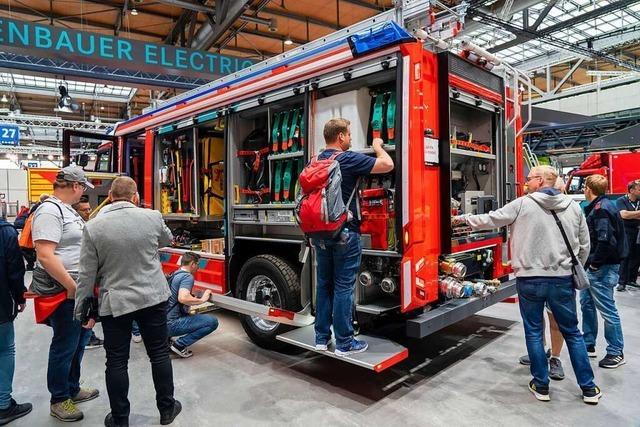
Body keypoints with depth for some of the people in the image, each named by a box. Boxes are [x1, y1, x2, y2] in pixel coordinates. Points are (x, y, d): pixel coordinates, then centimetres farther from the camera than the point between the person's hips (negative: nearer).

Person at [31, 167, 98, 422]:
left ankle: (72, 389, 36)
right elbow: (46, 256, -25)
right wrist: (71, 287, -22)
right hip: (62, 291, -10)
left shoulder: (66, 209, 13)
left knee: (79, 341, 19)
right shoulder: (49, 211, -18)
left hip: (79, 287, 10)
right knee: (65, 346, 4)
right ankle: (59, 400, 22)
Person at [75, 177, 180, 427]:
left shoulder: (93, 227, -8)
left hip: (114, 304, -1)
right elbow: (166, 240, 14)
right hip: (153, 298, 1)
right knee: (159, 354, 14)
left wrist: (82, 310, 5)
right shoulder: (152, 217, -7)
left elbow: (87, 274, -5)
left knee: (117, 362, 12)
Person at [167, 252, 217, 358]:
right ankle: (180, 345, -10)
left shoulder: (175, 275, 15)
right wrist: (202, 300, -15)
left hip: (162, 322, 9)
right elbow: (183, 298, -29)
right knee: (212, 322, -14)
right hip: (171, 324, -9)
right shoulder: (187, 276, -12)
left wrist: (193, 298, 25)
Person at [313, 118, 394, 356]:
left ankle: (321, 337, 21)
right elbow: (388, 165, -12)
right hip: (345, 234, -7)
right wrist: (377, 147, 8)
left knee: (324, 285, 13)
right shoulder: (349, 159, -12)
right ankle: (344, 343, 8)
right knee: (343, 287, 0)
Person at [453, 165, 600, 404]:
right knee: (572, 333, 16)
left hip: (530, 279, -3)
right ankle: (588, 388, 25)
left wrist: (463, 219, 15)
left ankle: (541, 386, 21)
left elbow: (490, 220, 1)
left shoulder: (522, 204, -6)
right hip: (562, 280, 3)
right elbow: (584, 246, 9)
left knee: (533, 332, 11)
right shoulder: (573, 207, 5)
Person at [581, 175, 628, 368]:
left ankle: (616, 353, 13)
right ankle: (588, 345, 29)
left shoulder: (601, 209, -18)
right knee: (587, 302, 17)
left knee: (607, 309, 0)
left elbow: (606, 240, -27)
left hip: (602, 268, -11)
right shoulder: (601, 206, 13)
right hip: (594, 267, 11)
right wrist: (591, 262, 14)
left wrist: (595, 263, -18)